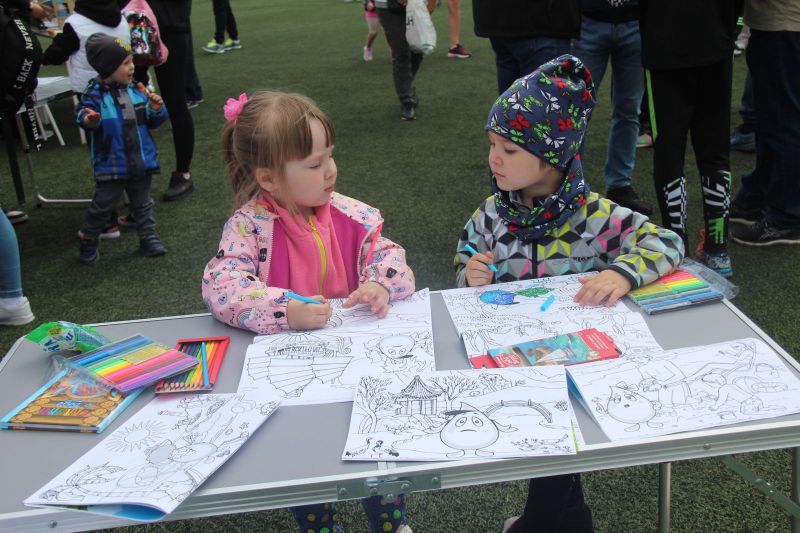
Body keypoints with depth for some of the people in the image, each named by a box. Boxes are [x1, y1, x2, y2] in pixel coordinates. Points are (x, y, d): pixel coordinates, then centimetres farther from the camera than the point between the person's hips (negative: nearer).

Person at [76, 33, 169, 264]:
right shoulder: (95, 94, -12)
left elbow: (154, 121, 8)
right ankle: (88, 240, 25)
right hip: (111, 165, -4)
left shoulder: (136, 91, 2)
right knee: (103, 205, 7)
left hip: (140, 161, 4)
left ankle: (148, 237, 31)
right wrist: (89, 120, -44)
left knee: (142, 203, 17)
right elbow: (82, 112, -23)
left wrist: (156, 110, -12)